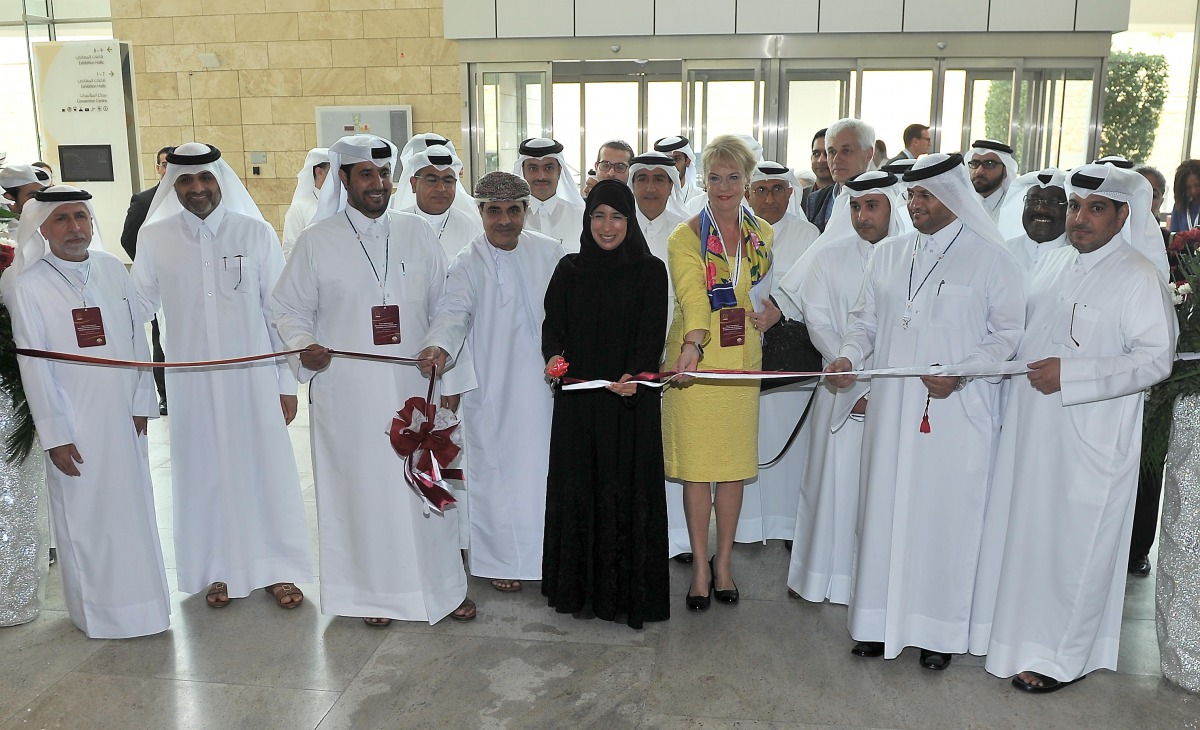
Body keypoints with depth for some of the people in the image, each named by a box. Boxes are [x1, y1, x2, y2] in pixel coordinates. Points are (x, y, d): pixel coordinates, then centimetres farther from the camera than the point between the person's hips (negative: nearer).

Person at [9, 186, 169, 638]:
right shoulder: (27, 286, -8)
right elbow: (33, 364, -8)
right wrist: (55, 435, -9)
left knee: (134, 508, 12)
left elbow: (137, 337, 6)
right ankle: (96, 610, 24)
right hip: (75, 423, -3)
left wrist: (142, 402, 4)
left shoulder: (113, 269, 2)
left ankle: (140, 598, 29)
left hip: (123, 416, 3)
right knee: (83, 516, 7)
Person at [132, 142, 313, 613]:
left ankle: (274, 568, 23)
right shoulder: (154, 238, -1)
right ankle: (220, 570, 28)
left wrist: (287, 383, -1)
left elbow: (279, 312, -1)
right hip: (191, 380, 1)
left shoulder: (256, 233, -4)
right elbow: (138, 306, 11)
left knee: (264, 468, 6)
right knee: (204, 472, 10)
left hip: (253, 376, -1)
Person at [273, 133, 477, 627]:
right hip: (348, 392, -1)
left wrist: (451, 377, 1)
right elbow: (289, 308, 6)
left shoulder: (418, 234, 5)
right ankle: (376, 591, 22)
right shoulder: (316, 241, 0)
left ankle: (442, 585, 23)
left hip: (414, 386, 2)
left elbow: (444, 310, 7)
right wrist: (305, 345, -14)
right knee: (364, 488, 6)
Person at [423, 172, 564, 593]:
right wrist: (438, 346, -42)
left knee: (545, 465, 10)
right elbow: (453, 310, -23)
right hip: (493, 388, -3)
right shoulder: (468, 265, -6)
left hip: (545, 384, 3)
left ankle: (545, 552, 28)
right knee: (497, 470, 4)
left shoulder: (550, 253, 4)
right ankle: (500, 557, 22)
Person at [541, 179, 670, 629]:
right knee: (577, 489, 7)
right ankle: (580, 587, 21)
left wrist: (633, 376, -24)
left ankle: (626, 592, 13)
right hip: (577, 400, 3)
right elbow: (553, 325, 7)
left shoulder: (650, 271, 0)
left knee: (628, 489, 1)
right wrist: (554, 356, -14)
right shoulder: (569, 270, 9)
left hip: (630, 401, -2)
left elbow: (652, 334, -6)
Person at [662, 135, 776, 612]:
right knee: (696, 464, 1)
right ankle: (700, 565, 16)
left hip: (742, 358, 3)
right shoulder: (685, 237, -4)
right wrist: (692, 344, -38)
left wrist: (772, 312, 0)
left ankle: (724, 563, 22)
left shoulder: (763, 235, 10)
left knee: (736, 463, 7)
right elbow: (691, 296, -21)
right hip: (695, 357, -3)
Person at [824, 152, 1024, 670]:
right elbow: (865, 318, 14)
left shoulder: (989, 257, -2)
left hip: (957, 413, -4)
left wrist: (962, 373, -17)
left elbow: (1009, 330, -3)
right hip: (892, 408, 4)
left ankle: (940, 629, 17)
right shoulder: (887, 255, 11)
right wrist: (849, 356, -6)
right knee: (885, 509, 7)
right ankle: (881, 618, 19)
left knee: (945, 515, 2)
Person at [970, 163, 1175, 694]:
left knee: (1073, 544, 3)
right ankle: (1021, 631, 31)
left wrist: (1070, 374, -23)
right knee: (1023, 529, 14)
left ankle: (1062, 655, 18)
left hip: (1090, 441, -6)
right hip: (1029, 429, 7)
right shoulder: (1053, 262, 10)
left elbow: (1156, 358, -17)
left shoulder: (1139, 278, -11)